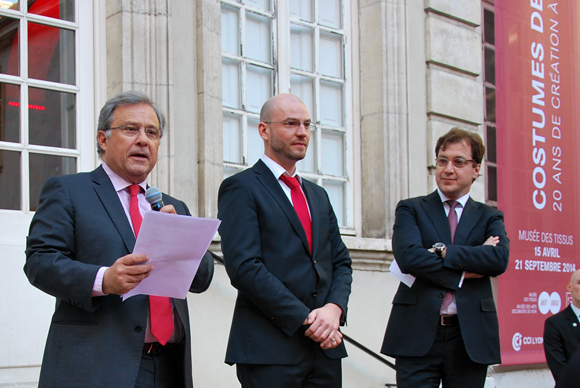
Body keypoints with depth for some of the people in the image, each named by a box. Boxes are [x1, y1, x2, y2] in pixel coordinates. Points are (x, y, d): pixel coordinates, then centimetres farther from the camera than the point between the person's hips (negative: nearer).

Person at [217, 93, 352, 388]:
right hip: (270, 348, -6)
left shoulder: (318, 195, 19)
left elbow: (341, 262, 16)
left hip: (325, 346, 6)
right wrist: (305, 320, -14)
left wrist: (334, 308, -5)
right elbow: (244, 267, -13)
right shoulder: (240, 188, -3)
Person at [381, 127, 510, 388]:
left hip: (471, 337, 2)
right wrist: (463, 272, -11)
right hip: (418, 335, -1)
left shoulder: (489, 217, 12)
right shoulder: (410, 209, 8)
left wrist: (442, 252, -14)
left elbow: (500, 259, -8)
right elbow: (407, 255, -11)